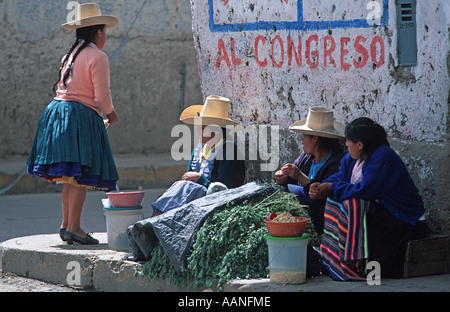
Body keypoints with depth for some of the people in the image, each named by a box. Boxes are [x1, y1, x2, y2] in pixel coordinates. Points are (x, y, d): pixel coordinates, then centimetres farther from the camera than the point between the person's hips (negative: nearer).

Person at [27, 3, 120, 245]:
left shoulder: (71, 54, 17)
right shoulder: (97, 57, -7)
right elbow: (102, 95, -13)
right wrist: (110, 113, 7)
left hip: (59, 108, 8)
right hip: (82, 116, -8)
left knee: (71, 176, 14)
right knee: (81, 176, -8)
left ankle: (66, 225, 16)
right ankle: (73, 227, -13)